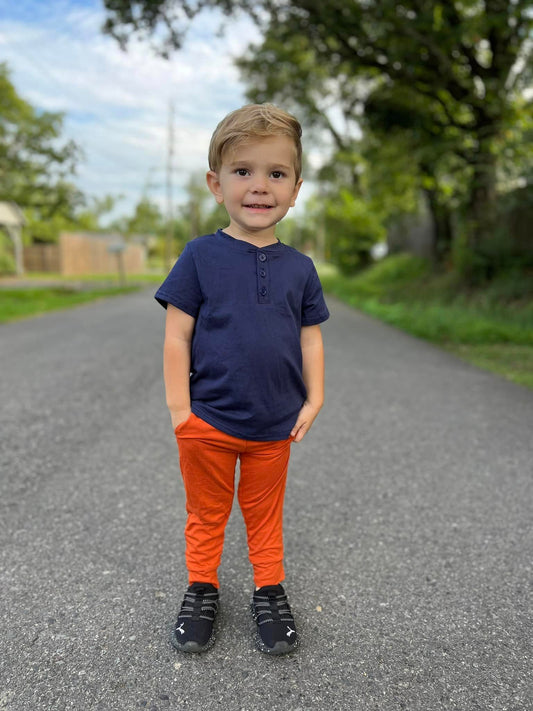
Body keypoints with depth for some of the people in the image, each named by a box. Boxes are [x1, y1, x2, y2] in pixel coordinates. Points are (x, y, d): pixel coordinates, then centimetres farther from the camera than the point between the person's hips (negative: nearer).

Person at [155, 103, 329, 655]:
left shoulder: (299, 267, 1)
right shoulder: (201, 256, -8)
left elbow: (310, 339, 7)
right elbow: (177, 337, -8)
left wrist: (313, 400, 1)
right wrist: (179, 408, -10)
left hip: (274, 425, 2)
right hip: (207, 422, -2)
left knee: (265, 514, 20)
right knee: (206, 514, 17)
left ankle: (270, 592, 39)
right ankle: (201, 589, 39)